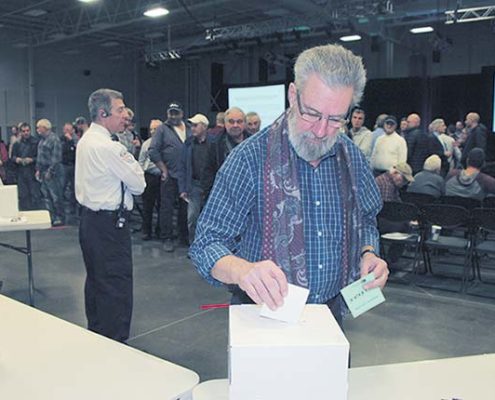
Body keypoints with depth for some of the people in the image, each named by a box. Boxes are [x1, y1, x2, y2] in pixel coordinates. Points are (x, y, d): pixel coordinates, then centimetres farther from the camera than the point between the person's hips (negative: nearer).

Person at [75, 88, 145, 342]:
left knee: (95, 279, 20)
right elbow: (138, 185, -13)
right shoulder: (109, 147, -20)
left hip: (89, 218, 10)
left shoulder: (85, 141, 9)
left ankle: (95, 333, 35)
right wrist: (130, 158, 1)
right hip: (109, 223, -10)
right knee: (116, 284, -2)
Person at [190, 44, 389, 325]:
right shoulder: (251, 157, -19)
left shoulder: (352, 157, -3)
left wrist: (368, 254, -8)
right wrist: (241, 270, -40)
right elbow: (207, 244, -20)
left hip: (331, 311, 3)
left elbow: (366, 220, 13)